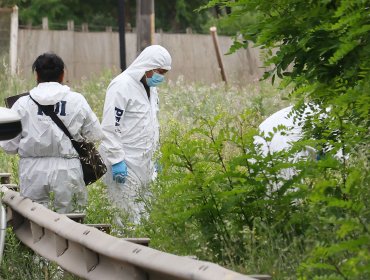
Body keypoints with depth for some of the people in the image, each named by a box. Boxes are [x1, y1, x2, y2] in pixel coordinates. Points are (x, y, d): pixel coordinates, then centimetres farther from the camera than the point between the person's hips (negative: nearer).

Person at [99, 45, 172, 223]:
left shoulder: (150, 88, 15)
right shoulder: (122, 86, -13)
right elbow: (110, 127, -17)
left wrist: (153, 158, 20)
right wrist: (116, 161, -20)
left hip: (143, 162, 9)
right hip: (124, 163, -9)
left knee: (140, 209, 8)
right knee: (125, 210, -9)